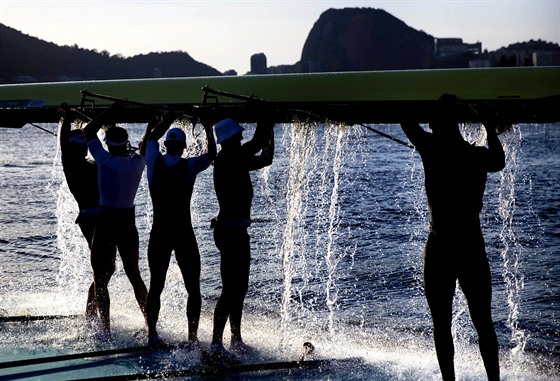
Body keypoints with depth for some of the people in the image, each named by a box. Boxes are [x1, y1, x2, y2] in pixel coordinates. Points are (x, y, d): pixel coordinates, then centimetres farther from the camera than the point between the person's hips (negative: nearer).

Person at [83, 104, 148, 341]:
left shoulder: (106, 161, -13)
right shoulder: (138, 162, -1)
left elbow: (88, 132, -4)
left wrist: (110, 112, 1)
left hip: (106, 222, -5)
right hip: (128, 221, 5)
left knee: (100, 279, 2)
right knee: (134, 276, 16)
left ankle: (106, 330, -3)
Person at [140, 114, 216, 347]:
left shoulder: (155, 162, -1)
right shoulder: (189, 166, -8)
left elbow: (150, 138, 19)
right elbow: (211, 155, 11)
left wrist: (169, 118, 30)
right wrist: (208, 130, 23)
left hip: (159, 235, 3)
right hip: (183, 235, -3)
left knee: (155, 286, 10)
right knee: (193, 288, 5)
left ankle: (152, 334, 9)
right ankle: (192, 337, 0)